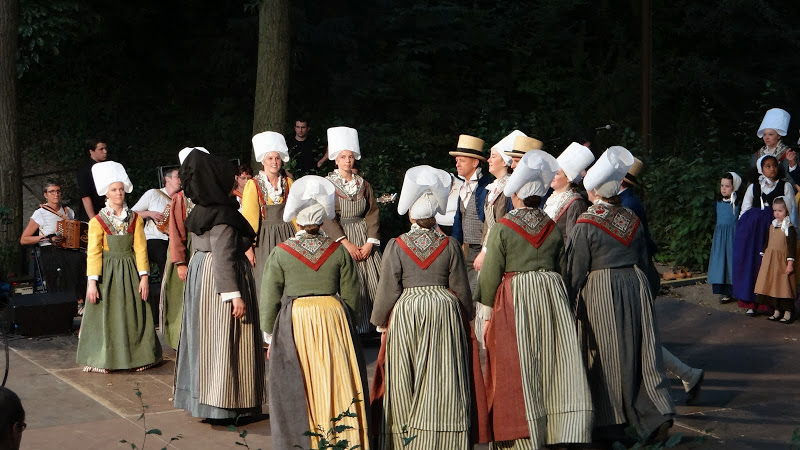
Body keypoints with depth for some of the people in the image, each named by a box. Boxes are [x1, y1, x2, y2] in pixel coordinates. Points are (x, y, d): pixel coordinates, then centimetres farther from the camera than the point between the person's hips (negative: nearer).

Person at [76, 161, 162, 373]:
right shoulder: (98, 221, -3)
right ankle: (103, 359, 7)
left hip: (130, 272, 3)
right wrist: (92, 282, -14)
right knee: (105, 315, -1)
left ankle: (135, 357, 14)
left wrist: (144, 276, -5)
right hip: (107, 272, -2)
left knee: (132, 315, 5)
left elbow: (140, 249, 2)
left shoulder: (135, 219, 5)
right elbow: (93, 253, -7)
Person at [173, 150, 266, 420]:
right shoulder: (222, 216, -20)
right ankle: (221, 404, 0)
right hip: (220, 280, -9)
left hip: (200, 271, 9)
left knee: (206, 336, 15)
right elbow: (223, 257, -23)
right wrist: (234, 294, -23)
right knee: (224, 342, -3)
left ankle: (201, 396, 23)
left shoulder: (201, 210, 7)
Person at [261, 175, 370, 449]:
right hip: (334, 316, 2)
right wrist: (349, 326, 17)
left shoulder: (281, 253, -6)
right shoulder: (338, 251, -2)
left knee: (299, 392, 7)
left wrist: (270, 335, 9)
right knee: (336, 386, 9)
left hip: (294, 323, -1)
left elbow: (269, 300, -2)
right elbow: (352, 296, 3)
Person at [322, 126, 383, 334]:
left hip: (364, 239, 3)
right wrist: (346, 243, -15)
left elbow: (373, 214, 7)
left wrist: (370, 242, -7)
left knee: (371, 284, -5)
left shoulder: (364, 185, 11)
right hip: (338, 237, -3)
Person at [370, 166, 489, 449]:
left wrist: (380, 321, 12)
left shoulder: (396, 246, -6)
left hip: (406, 313, -1)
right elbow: (461, 289, 3)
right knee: (443, 381, 5)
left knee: (407, 383, 7)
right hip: (446, 311, 1)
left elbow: (388, 290, -3)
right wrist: (466, 318, 20)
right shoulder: (450, 245, -2)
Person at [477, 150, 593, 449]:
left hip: (515, 301, -4)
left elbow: (490, 275, -5)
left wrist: (487, 307, 10)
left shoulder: (503, 228, -8)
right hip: (553, 294, 4)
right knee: (556, 365, 6)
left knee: (520, 370, 1)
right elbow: (564, 269, 14)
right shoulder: (553, 228, 6)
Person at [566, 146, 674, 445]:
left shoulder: (585, 225, -12)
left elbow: (575, 271, -10)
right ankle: (656, 417, 1)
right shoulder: (631, 219, 6)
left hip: (600, 294, -5)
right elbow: (644, 260, 15)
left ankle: (611, 425, 11)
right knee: (641, 352, 8)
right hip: (637, 286, 5)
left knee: (606, 357, 3)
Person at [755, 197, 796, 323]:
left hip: (782, 261, -7)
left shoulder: (789, 228, -10)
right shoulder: (772, 226, 11)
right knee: (772, 286, 10)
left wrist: (790, 263, -17)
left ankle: (787, 313, 6)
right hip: (769, 261, 7)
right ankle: (777, 311, 20)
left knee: (784, 288, -2)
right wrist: (763, 257, 16)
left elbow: (792, 247, -13)